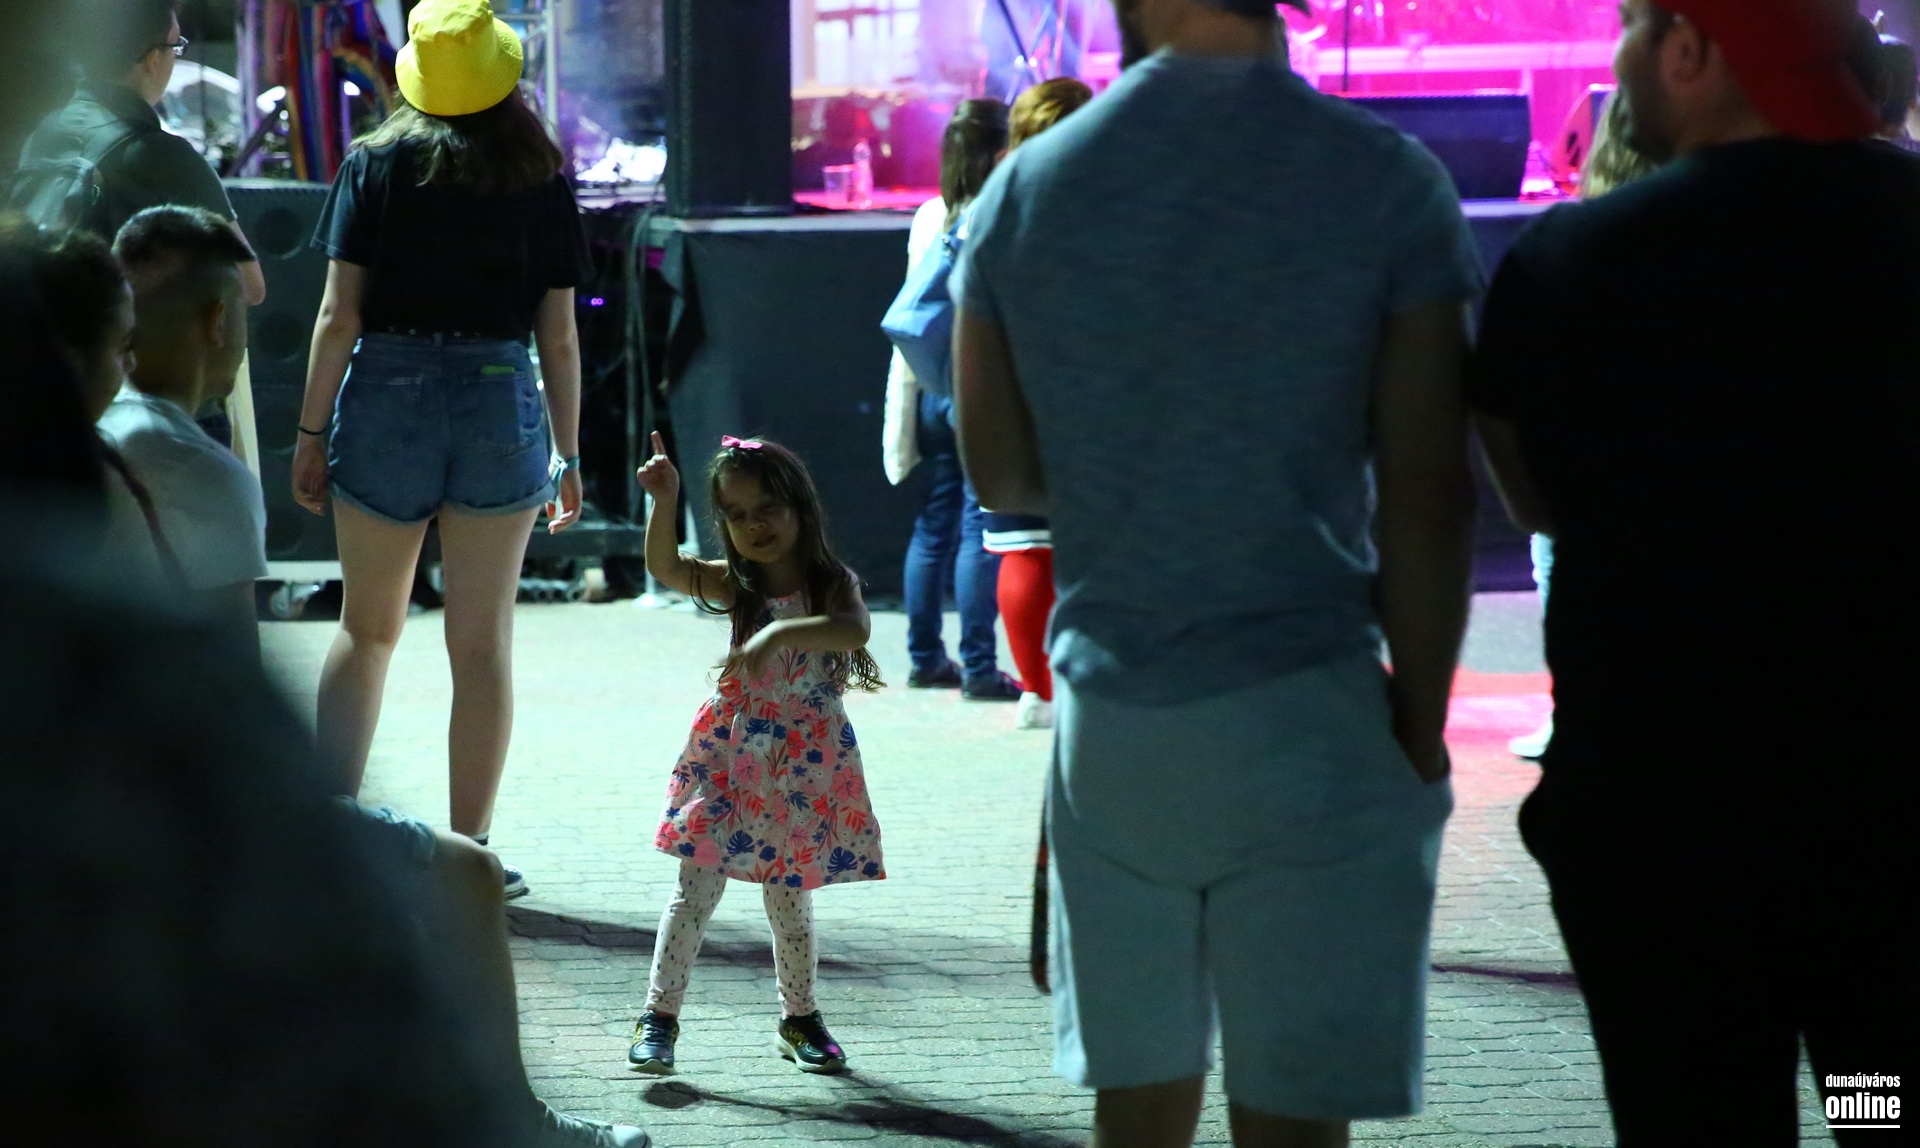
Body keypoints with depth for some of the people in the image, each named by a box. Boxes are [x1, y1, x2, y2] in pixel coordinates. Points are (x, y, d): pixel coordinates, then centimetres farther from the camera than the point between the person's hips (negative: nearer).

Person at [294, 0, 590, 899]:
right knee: (481, 640, 6)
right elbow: (559, 336, 2)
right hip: (500, 403, 0)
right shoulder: (541, 182, 2)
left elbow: (339, 314, -5)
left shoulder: (377, 164, 0)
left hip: (387, 395, 0)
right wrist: (568, 456, 9)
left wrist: (311, 434, 1)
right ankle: (468, 852, 8)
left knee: (368, 627, 14)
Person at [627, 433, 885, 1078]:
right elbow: (664, 568, -13)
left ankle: (800, 1017, 27)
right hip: (730, 759, 1)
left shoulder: (832, 586, -6)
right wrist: (664, 503, -27)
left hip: (805, 770, -1)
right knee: (695, 890, -3)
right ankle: (660, 1013, 1)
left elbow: (855, 628, -29)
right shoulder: (736, 588, 2)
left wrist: (778, 633, -40)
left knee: (789, 896, 11)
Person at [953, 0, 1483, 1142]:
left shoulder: (1024, 190, 2)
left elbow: (999, 470, 10)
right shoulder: (1388, 182, -8)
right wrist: (1422, 720, 0)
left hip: (1105, 713, 4)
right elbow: (1428, 496, -9)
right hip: (1308, 713, -3)